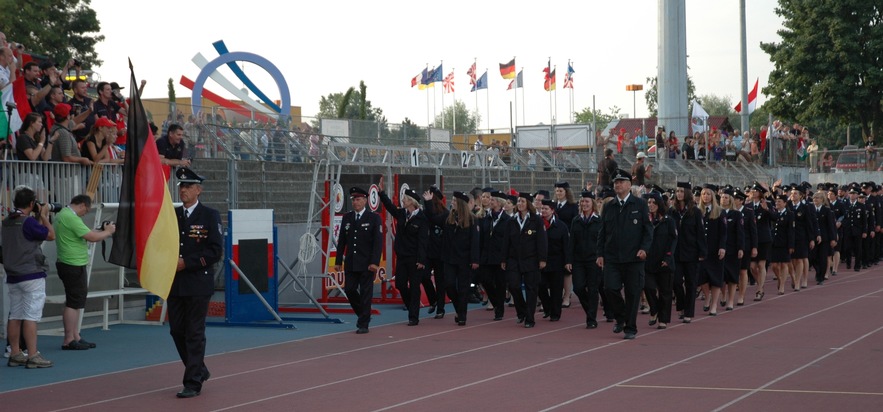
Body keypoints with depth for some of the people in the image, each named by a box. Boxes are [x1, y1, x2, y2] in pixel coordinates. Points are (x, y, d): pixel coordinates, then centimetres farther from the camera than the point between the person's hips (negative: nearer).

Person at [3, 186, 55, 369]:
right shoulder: (28, 222, -15)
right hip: (32, 276, -8)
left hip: (13, 276, 8)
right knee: (31, 317, -8)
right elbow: (51, 235, -6)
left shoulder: (6, 222, 10)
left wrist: (39, 218, 15)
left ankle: (15, 354, 15)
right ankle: (33, 356, -8)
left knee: (15, 316, 10)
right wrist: (44, 216, 5)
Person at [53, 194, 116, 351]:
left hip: (69, 264, 10)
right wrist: (108, 232, -3)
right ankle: (69, 341, -2)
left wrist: (100, 231, 7)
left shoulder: (62, 214, 14)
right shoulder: (72, 218, -18)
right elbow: (92, 237, -19)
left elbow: (85, 234, 18)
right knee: (73, 303, -5)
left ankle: (75, 337, 18)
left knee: (74, 301, 14)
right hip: (74, 266, -10)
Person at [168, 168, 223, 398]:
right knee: (177, 331, 10)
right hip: (174, 284, 6)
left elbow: (215, 251, -11)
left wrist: (186, 263, -17)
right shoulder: (171, 216, 11)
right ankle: (200, 370, 30)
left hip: (198, 284, -5)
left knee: (194, 334, -3)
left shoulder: (210, 216, -4)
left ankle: (193, 382, 2)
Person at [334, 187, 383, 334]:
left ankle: (363, 324, 5)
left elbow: (378, 241, -9)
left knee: (366, 293, -1)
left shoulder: (374, 218, -3)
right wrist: (338, 261, 5)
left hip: (367, 264, -4)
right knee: (349, 290, 3)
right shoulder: (347, 218, 9)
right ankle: (363, 314, 25)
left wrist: (375, 262, -17)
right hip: (350, 263, 4)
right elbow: (341, 241, 11)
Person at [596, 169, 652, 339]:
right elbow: (602, 232, 13)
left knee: (633, 293, 0)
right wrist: (600, 254, 5)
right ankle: (620, 318, 15)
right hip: (612, 258, 2)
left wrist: (644, 248, -13)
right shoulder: (608, 207, 11)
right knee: (610, 289, -10)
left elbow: (648, 229, 1)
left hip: (633, 258, -2)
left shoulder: (640, 205, 3)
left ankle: (630, 328, 11)